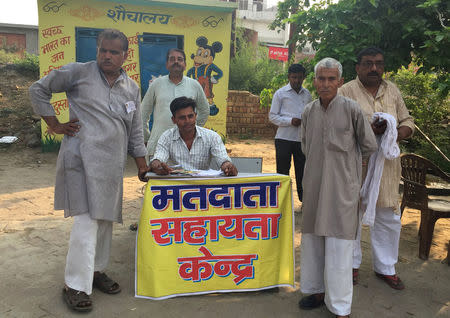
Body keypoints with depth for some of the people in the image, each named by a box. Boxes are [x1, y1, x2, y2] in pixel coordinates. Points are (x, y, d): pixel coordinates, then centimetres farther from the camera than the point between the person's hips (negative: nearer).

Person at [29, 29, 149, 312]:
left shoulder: (132, 88, 13)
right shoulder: (78, 72, 0)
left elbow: (136, 132, 15)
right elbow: (38, 90, 7)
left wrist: (142, 165, 13)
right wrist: (55, 124, 0)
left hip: (113, 164, 6)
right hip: (82, 159, -5)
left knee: (106, 219, 14)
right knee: (87, 222, -9)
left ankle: (96, 271, 32)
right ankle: (76, 286, 5)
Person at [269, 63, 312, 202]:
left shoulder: (307, 94, 12)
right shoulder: (280, 93, 1)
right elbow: (272, 116, -2)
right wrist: (290, 121, -15)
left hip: (302, 138, 3)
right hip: (284, 138, -3)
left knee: (302, 171, 8)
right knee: (282, 171, 3)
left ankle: (304, 200, 19)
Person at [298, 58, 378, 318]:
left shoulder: (351, 109, -7)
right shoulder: (309, 111, 5)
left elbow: (370, 146, 2)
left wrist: (346, 159, 10)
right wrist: (321, 161, 12)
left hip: (342, 186, -4)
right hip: (314, 185, 5)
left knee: (339, 245, -2)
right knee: (312, 239, 12)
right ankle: (317, 290, 31)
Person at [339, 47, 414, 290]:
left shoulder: (392, 90, 11)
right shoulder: (346, 92, -5)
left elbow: (407, 121, 14)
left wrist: (398, 134, -8)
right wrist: (368, 130, -24)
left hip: (386, 164, 5)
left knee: (389, 218, 11)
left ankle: (385, 267, 29)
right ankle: (352, 264, 28)